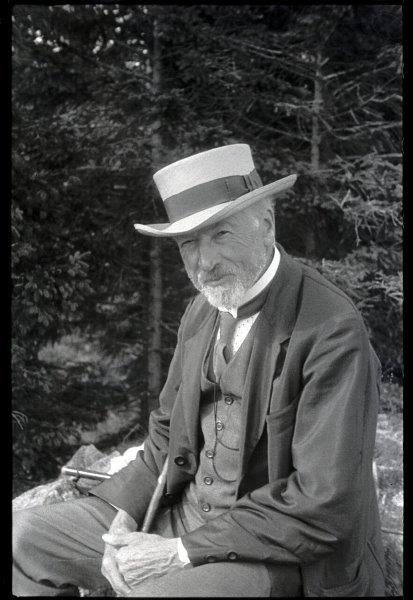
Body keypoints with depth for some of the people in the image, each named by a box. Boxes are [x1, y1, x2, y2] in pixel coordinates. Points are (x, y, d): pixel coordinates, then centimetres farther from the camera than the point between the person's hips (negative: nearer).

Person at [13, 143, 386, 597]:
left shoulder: (333, 331, -21)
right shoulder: (202, 310, 4)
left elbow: (323, 508, -23)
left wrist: (185, 552, -20)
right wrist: (123, 519, -5)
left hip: (280, 553, -7)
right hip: (186, 508, 7)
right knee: (23, 539, 2)